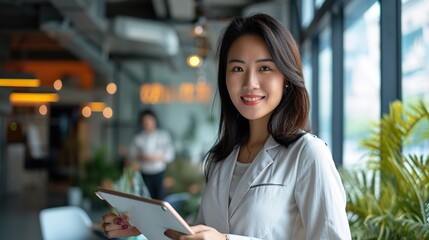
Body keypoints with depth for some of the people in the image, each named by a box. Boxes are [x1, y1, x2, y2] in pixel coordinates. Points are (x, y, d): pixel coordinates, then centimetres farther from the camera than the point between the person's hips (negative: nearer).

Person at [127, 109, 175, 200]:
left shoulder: (164, 135, 3)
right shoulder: (138, 138, 4)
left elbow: (170, 155, 1)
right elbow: (131, 156, 6)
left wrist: (158, 157, -15)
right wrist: (140, 157, -13)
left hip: (160, 174, 0)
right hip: (145, 175, 0)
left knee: (160, 199, -5)